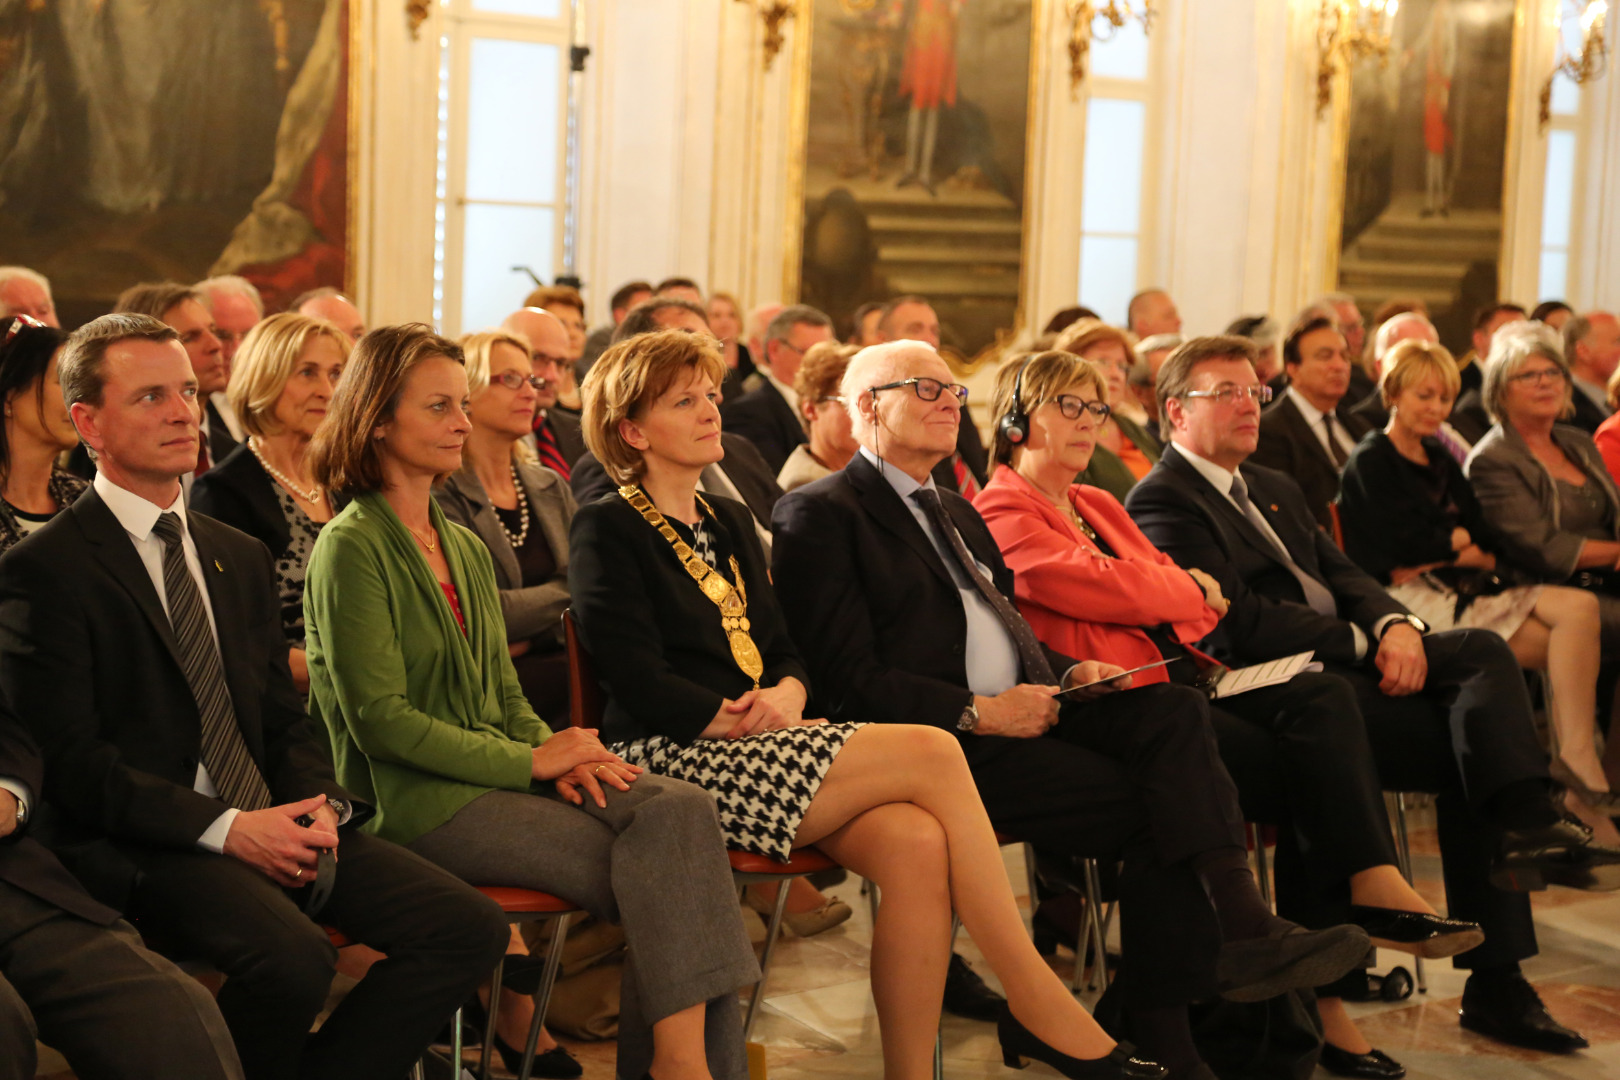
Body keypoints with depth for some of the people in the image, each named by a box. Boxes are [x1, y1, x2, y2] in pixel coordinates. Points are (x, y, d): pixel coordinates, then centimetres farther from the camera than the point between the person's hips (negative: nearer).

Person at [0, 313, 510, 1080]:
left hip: (272, 823, 7)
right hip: (138, 843, -7)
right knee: (293, 956, -35)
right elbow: (69, 759, -12)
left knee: (469, 929, -11)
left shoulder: (240, 556, 19)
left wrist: (316, 806, -3)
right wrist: (224, 828, -19)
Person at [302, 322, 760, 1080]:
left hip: (493, 770, 7)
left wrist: (555, 751, -3)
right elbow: (379, 718, -13)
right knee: (653, 875, -22)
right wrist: (530, 762, -14)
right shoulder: (351, 548, -6)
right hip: (415, 799, -7)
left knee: (681, 810, -19)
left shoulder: (465, 549, 20)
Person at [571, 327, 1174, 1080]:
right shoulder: (607, 530, 0)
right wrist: (741, 719, -14)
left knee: (916, 843, -25)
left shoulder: (727, 522, 24)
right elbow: (642, 684, -10)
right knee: (929, 753, -22)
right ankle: (1040, 1006, -16)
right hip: (672, 757, -7)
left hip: (760, 749, 7)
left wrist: (786, 696, -2)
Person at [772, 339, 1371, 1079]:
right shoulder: (821, 515, -1)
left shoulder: (956, 512, 28)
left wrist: (1066, 673, 6)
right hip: (941, 744, -7)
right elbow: (847, 679, -11)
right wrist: (977, 712, -17)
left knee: (1175, 713, -21)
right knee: (1153, 805, -22)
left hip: (1021, 708, 7)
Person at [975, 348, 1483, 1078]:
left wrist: (1191, 598, -5)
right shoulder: (1000, 512, 0)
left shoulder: (1098, 505, 28)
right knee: (1307, 770, -23)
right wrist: (1191, 590, 4)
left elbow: (1179, 589, 19)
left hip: (1175, 674, 8)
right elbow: (1094, 585, -12)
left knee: (1321, 697, -20)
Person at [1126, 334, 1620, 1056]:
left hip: (1350, 659, 8)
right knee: (1477, 747, -20)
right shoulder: (1162, 502, -4)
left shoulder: (1274, 490, 26)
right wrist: (1363, 640, -13)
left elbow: (1340, 573, 16)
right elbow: (1241, 620, -14)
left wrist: (1396, 624, -6)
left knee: (1484, 649, -17)